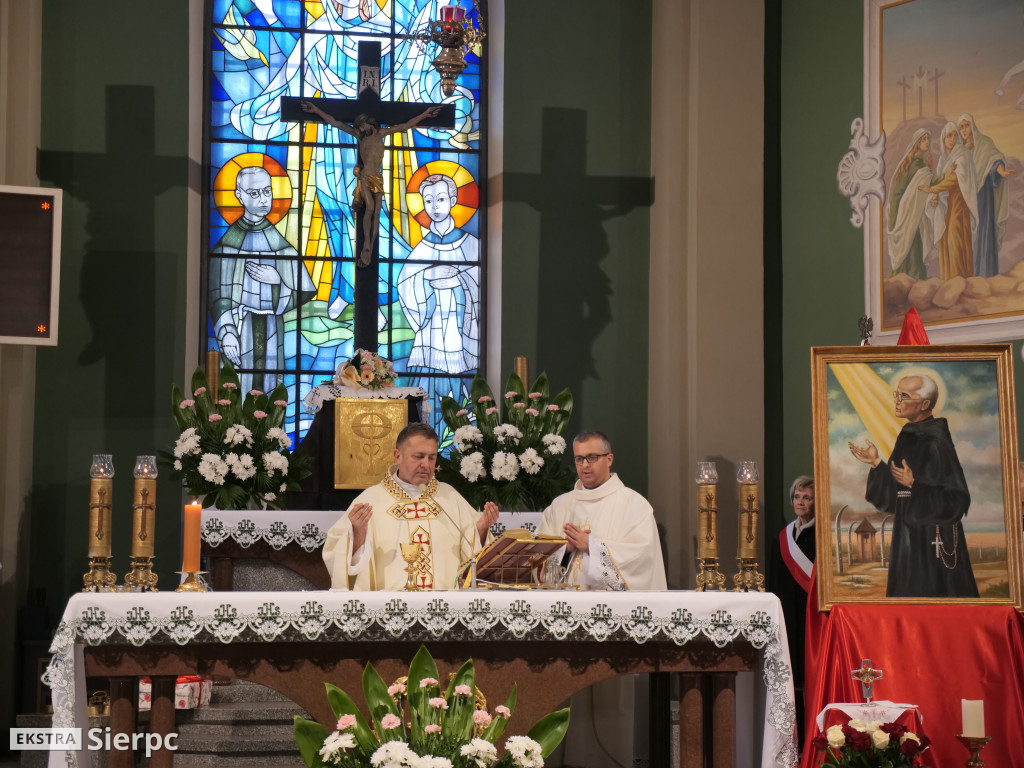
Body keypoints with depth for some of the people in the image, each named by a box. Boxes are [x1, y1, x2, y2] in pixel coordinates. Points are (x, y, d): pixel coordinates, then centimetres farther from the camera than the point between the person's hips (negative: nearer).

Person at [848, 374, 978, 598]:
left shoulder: (936, 443, -18)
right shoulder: (908, 437, 9)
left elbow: (956, 501, -20)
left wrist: (914, 485, -27)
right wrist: (876, 463, 6)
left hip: (933, 543, -9)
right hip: (909, 538, 9)